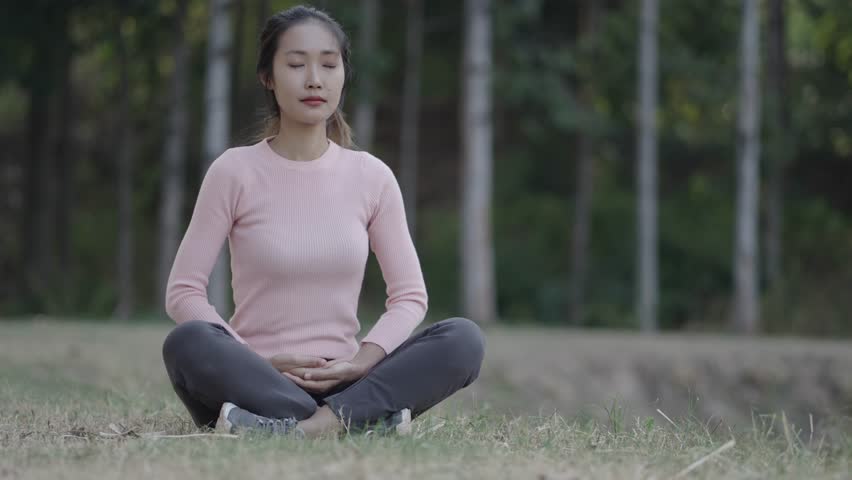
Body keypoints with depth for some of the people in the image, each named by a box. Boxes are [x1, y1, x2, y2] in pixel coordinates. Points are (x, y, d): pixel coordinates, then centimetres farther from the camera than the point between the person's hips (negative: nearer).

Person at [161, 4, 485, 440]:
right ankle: (359, 420, -36)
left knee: (463, 339, -23)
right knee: (187, 343, -35)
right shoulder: (235, 171, -1)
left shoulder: (371, 176, 6)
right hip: (257, 382, -2)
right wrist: (257, 364, -17)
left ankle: (315, 425, -36)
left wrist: (362, 362, -14)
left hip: (342, 383, 2)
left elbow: (409, 294, 6)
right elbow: (183, 292, -3)